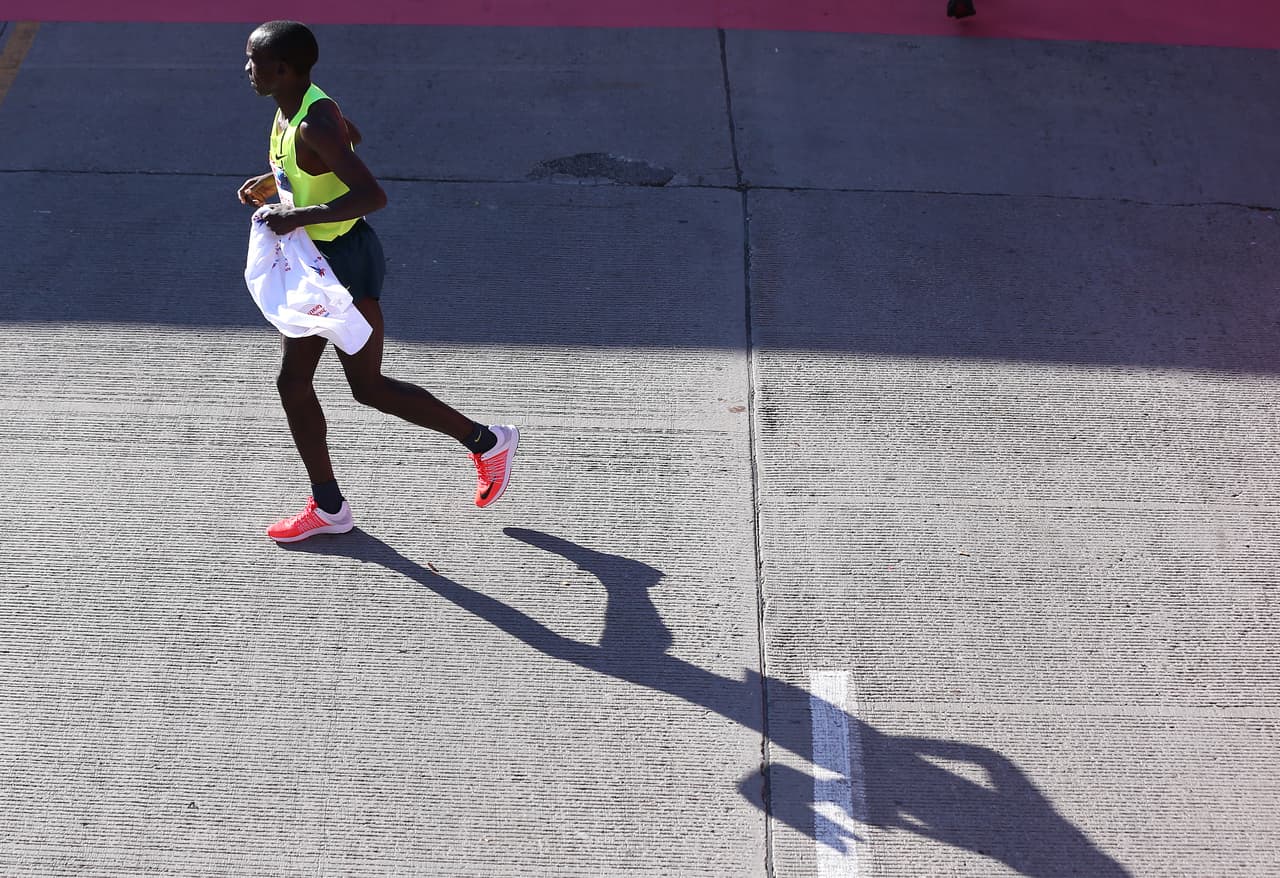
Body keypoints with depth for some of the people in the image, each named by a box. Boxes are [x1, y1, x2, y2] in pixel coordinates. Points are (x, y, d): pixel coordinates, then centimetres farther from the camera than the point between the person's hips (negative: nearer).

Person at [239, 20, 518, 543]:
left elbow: (373, 196, -34)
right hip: (317, 261, 10)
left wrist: (300, 216, -35)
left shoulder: (314, 126, -25)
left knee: (368, 387, 0)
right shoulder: (293, 107, 4)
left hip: (346, 263, -10)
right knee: (292, 382, 10)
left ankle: (488, 442, 16)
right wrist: (273, 182, 19)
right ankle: (328, 508, 21)